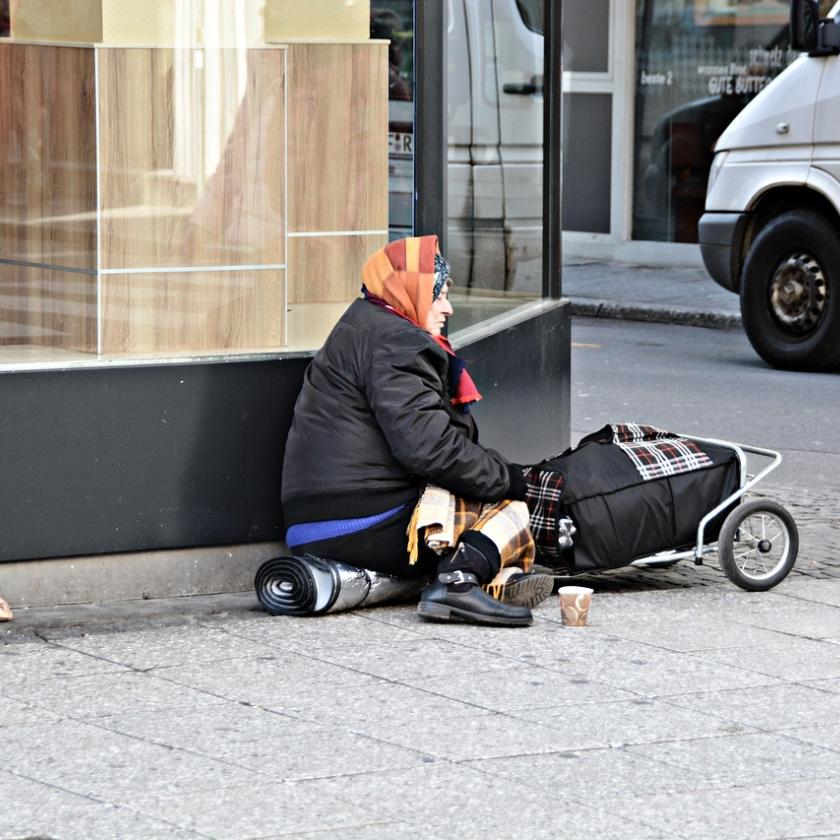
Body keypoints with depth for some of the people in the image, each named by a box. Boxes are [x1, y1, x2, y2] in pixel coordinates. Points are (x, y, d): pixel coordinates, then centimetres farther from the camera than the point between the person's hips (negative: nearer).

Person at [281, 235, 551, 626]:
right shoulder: (393, 343, -9)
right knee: (507, 507, -4)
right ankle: (459, 579, -30)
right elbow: (424, 444, -20)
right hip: (370, 527, -10)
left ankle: (501, 578, -7)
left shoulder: (361, 330, 25)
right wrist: (502, 475, -8)